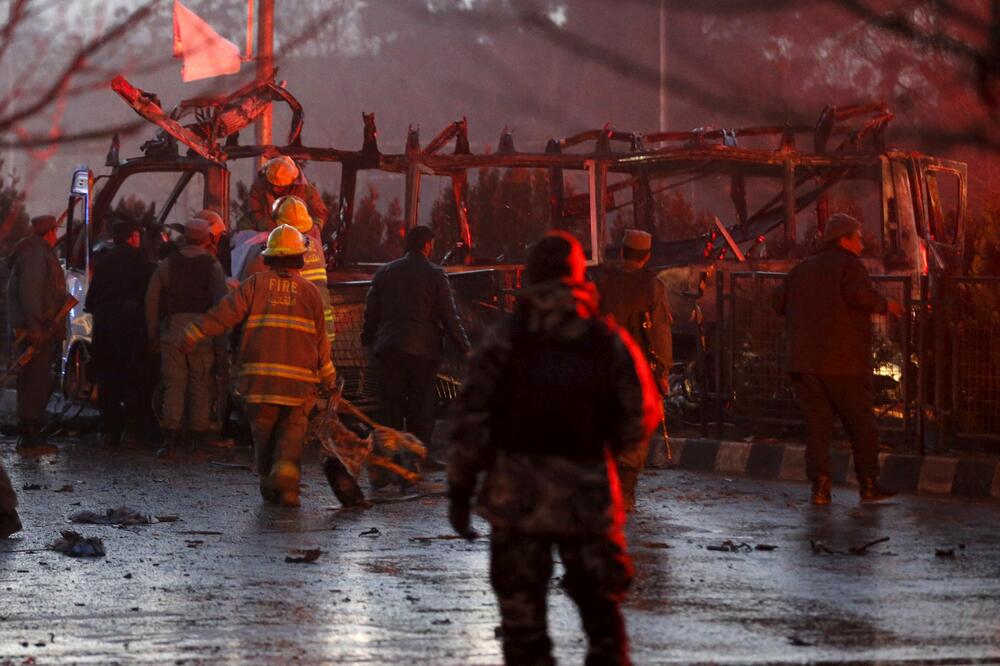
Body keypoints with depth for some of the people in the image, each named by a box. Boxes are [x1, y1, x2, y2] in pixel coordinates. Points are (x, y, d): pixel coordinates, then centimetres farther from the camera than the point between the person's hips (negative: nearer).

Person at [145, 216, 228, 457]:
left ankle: (171, 439, -5)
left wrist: (153, 333, 14)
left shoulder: (168, 264, 5)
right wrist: (222, 341, -5)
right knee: (201, 387, 6)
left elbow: (151, 299, 7)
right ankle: (199, 440, 8)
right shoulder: (212, 266, -2)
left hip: (172, 334, 2)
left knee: (174, 386, 3)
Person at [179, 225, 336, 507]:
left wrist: (193, 335, -3)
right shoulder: (309, 290, 7)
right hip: (299, 378, 0)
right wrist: (328, 376, 22)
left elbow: (225, 313, -6)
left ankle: (269, 485, 12)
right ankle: (286, 469, -23)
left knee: (264, 431, 10)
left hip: (259, 374, 0)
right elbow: (320, 339, 11)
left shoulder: (256, 283, 3)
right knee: (292, 430, 2)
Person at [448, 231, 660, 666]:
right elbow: (640, 419, 1)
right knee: (601, 606, 14)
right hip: (589, 496, 1)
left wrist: (460, 488, 1)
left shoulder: (503, 339, -4)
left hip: (516, 495, -1)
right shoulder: (611, 342, -2)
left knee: (522, 613, 6)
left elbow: (472, 418, -6)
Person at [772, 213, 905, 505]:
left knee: (817, 426, 6)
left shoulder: (803, 269, 16)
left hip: (803, 362, 5)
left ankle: (819, 486, -4)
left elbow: (779, 300, 11)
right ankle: (868, 485, 10)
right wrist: (884, 305, -3)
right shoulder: (848, 265, -3)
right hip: (842, 363, -5)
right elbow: (861, 295, -20)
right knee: (861, 425, 7)